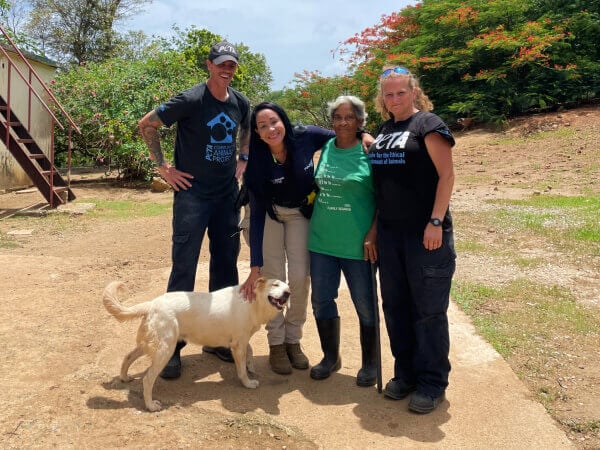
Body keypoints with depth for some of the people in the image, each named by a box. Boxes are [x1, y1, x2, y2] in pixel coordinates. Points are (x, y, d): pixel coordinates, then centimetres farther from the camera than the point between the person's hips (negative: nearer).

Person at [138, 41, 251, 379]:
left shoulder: (241, 103, 5)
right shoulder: (191, 100, -13)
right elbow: (147, 124, -7)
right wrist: (163, 166, -9)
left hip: (228, 195, 6)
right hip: (193, 193, -6)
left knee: (226, 264, 10)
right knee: (184, 268, -3)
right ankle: (172, 345, 8)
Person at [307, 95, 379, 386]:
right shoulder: (326, 148, 7)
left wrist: (373, 234, -15)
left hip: (357, 244, -5)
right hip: (322, 241, 5)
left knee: (365, 305, 7)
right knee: (321, 300, 12)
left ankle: (370, 364, 26)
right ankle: (330, 357, 32)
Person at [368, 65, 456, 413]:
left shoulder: (428, 124, -5)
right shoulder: (385, 130, 15)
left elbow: (446, 175, -11)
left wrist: (436, 221, -18)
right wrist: (374, 226, 14)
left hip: (425, 233, -7)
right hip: (390, 232, 7)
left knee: (429, 309, 1)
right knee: (395, 306, 12)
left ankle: (432, 383, 14)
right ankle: (405, 373, 26)